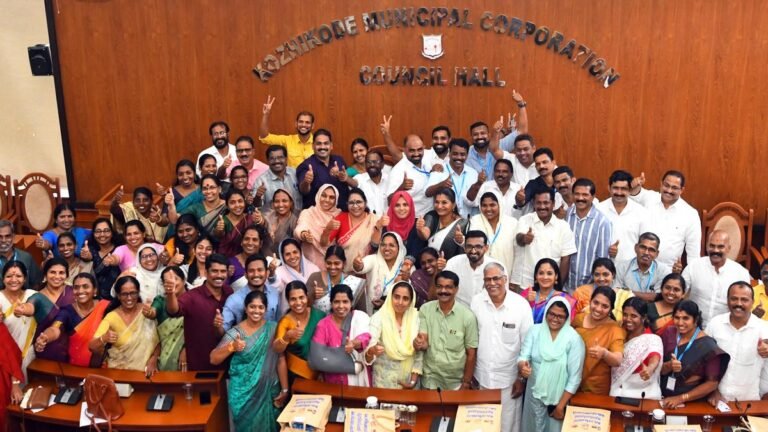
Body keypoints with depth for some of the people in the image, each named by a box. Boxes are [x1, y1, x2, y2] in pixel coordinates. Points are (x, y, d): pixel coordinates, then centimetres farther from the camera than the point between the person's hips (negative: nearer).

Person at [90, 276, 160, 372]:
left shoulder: (147, 311, -3)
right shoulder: (111, 317, -6)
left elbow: (157, 342, 4)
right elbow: (92, 347, -14)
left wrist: (153, 360, -13)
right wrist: (103, 339, -33)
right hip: (118, 371, 1)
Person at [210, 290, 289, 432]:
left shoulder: (273, 328, -2)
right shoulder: (235, 333, -7)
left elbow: (281, 360, -1)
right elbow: (213, 359, -14)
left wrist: (284, 389, -2)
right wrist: (231, 347, -31)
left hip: (269, 392, 2)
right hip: (244, 394, -1)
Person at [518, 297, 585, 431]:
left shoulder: (574, 339, -12)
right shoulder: (535, 331, -5)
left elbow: (575, 377, -10)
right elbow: (523, 356, -9)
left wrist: (561, 405, -10)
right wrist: (522, 366, -34)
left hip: (559, 397, -2)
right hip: (534, 394, 2)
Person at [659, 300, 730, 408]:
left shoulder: (708, 346, -9)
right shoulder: (669, 333, 0)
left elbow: (712, 383, -6)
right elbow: (659, 369, 3)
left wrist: (681, 398, -11)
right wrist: (669, 365, -18)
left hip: (692, 402, -3)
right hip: (663, 397, 3)